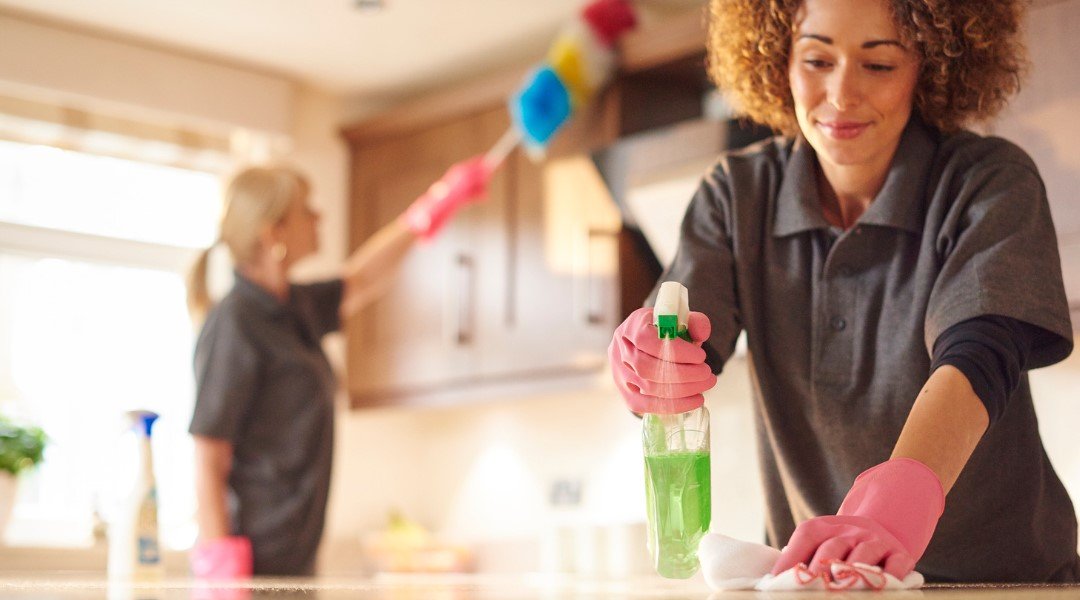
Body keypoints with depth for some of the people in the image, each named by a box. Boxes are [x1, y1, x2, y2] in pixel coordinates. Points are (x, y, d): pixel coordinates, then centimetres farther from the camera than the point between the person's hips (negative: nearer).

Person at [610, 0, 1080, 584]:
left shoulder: (990, 182, -7)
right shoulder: (737, 193, 2)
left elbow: (978, 359, -22)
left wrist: (896, 501, -40)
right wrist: (641, 364, -33)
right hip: (803, 570, 3)